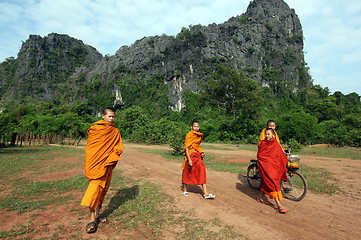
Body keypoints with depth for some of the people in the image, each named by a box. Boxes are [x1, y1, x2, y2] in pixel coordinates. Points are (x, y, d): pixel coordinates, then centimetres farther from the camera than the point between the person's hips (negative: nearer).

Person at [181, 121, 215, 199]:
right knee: (187, 173, 8)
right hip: (190, 155, -7)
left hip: (197, 156, 7)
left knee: (202, 171, -3)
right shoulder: (189, 135, -13)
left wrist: (201, 152, 9)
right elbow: (186, 147, -18)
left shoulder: (199, 135, 12)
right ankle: (184, 190, 29)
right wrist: (189, 160, -24)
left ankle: (205, 193, -2)